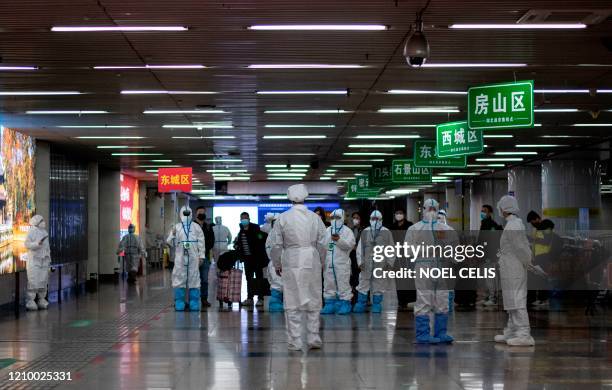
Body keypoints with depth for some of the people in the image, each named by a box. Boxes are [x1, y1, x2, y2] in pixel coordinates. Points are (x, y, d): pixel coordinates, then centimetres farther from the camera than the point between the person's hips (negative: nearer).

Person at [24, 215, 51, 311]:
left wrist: (49, 259, 14)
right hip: (34, 260, -7)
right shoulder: (32, 232, -7)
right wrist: (38, 243, -26)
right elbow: (27, 244, -14)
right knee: (33, 282, -10)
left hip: (44, 261, 7)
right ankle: (30, 302, -5)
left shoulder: (45, 233, 13)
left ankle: (42, 301, 14)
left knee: (43, 281, 7)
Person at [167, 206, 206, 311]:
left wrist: (201, 256, -1)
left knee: (194, 279, 1)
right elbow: (171, 242, 7)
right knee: (179, 279, 0)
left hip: (193, 257, 0)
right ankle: (179, 304, 7)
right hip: (180, 257, 1)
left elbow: (201, 242, 5)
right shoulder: (177, 227, 9)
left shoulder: (196, 227, 7)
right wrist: (173, 235, -12)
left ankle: (194, 304, 7)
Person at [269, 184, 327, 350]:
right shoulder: (315, 218, 1)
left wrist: (277, 265, 12)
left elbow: (276, 245, 0)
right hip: (312, 261, 1)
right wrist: (321, 263, 17)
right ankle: (313, 338, 14)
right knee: (313, 302, 11)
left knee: (292, 304, 4)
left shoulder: (282, 218, -2)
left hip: (291, 262, -1)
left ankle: (294, 341, 6)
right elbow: (322, 243, 4)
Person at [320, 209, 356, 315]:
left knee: (343, 284, -3)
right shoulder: (328, 230, 15)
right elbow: (322, 244, 17)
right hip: (328, 262, 5)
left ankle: (345, 304, 3)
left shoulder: (347, 231, 0)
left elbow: (350, 245, -11)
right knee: (328, 284, 8)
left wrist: (339, 240, -21)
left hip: (342, 262, -5)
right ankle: (329, 304, 15)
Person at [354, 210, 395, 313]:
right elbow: (360, 248, 7)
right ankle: (360, 304, 7)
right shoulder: (365, 232, 9)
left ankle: (376, 305, 12)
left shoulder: (386, 232, 5)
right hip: (366, 263, 1)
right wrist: (360, 261, -1)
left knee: (379, 284, 4)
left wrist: (389, 262, 0)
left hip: (380, 263, -1)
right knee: (363, 282, 1)